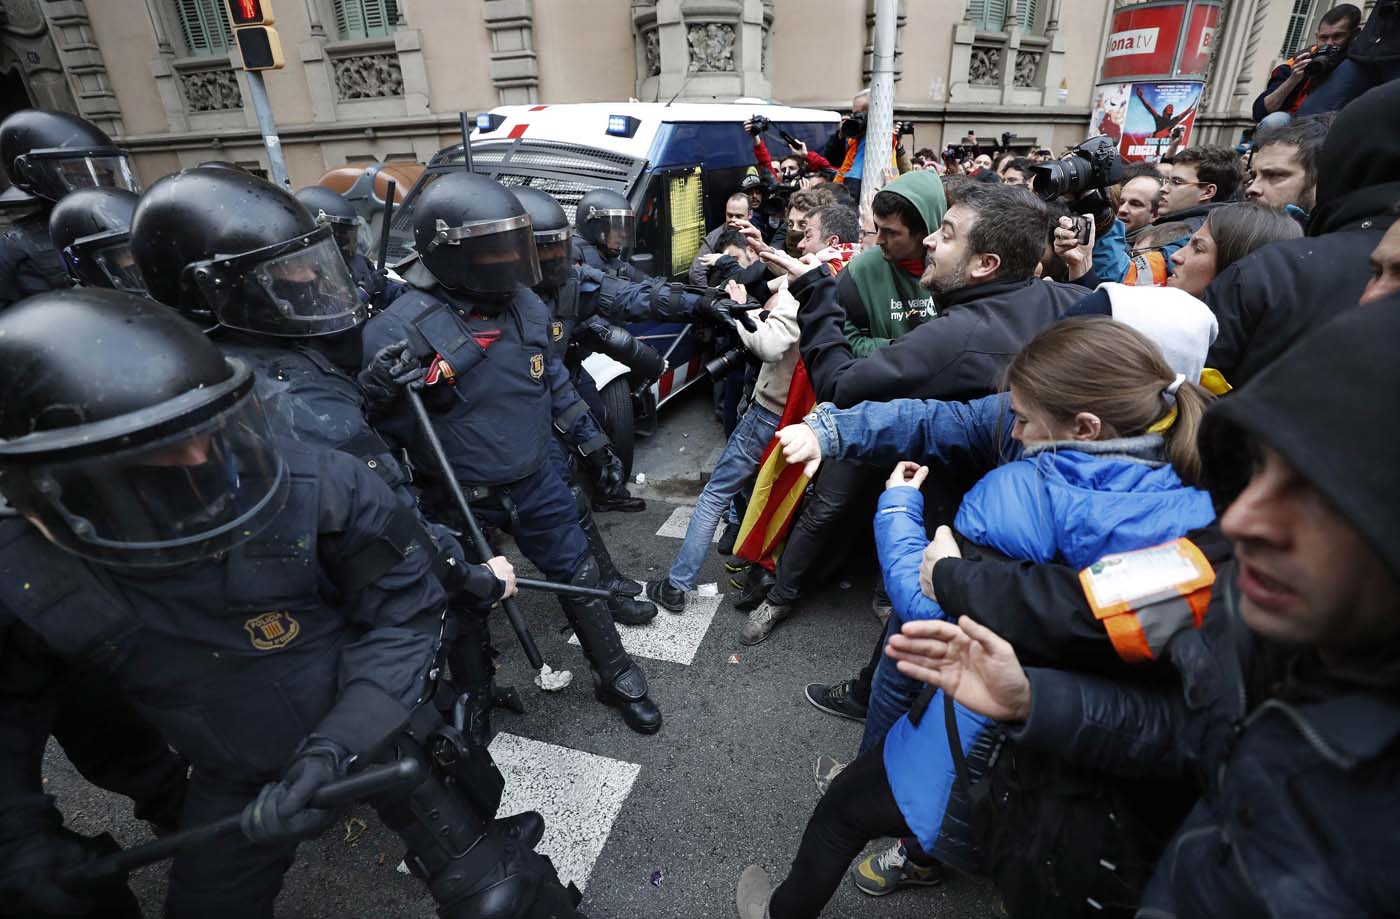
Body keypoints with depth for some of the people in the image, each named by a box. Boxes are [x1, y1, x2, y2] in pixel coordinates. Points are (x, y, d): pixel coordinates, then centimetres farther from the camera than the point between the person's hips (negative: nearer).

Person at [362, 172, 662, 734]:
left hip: (535, 481, 4)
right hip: (461, 499, -4)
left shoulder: (526, 305, -2)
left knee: (578, 574, 13)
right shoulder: (401, 329, -21)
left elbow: (553, 381, 11)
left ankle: (616, 678, 34)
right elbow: (384, 426, -17)